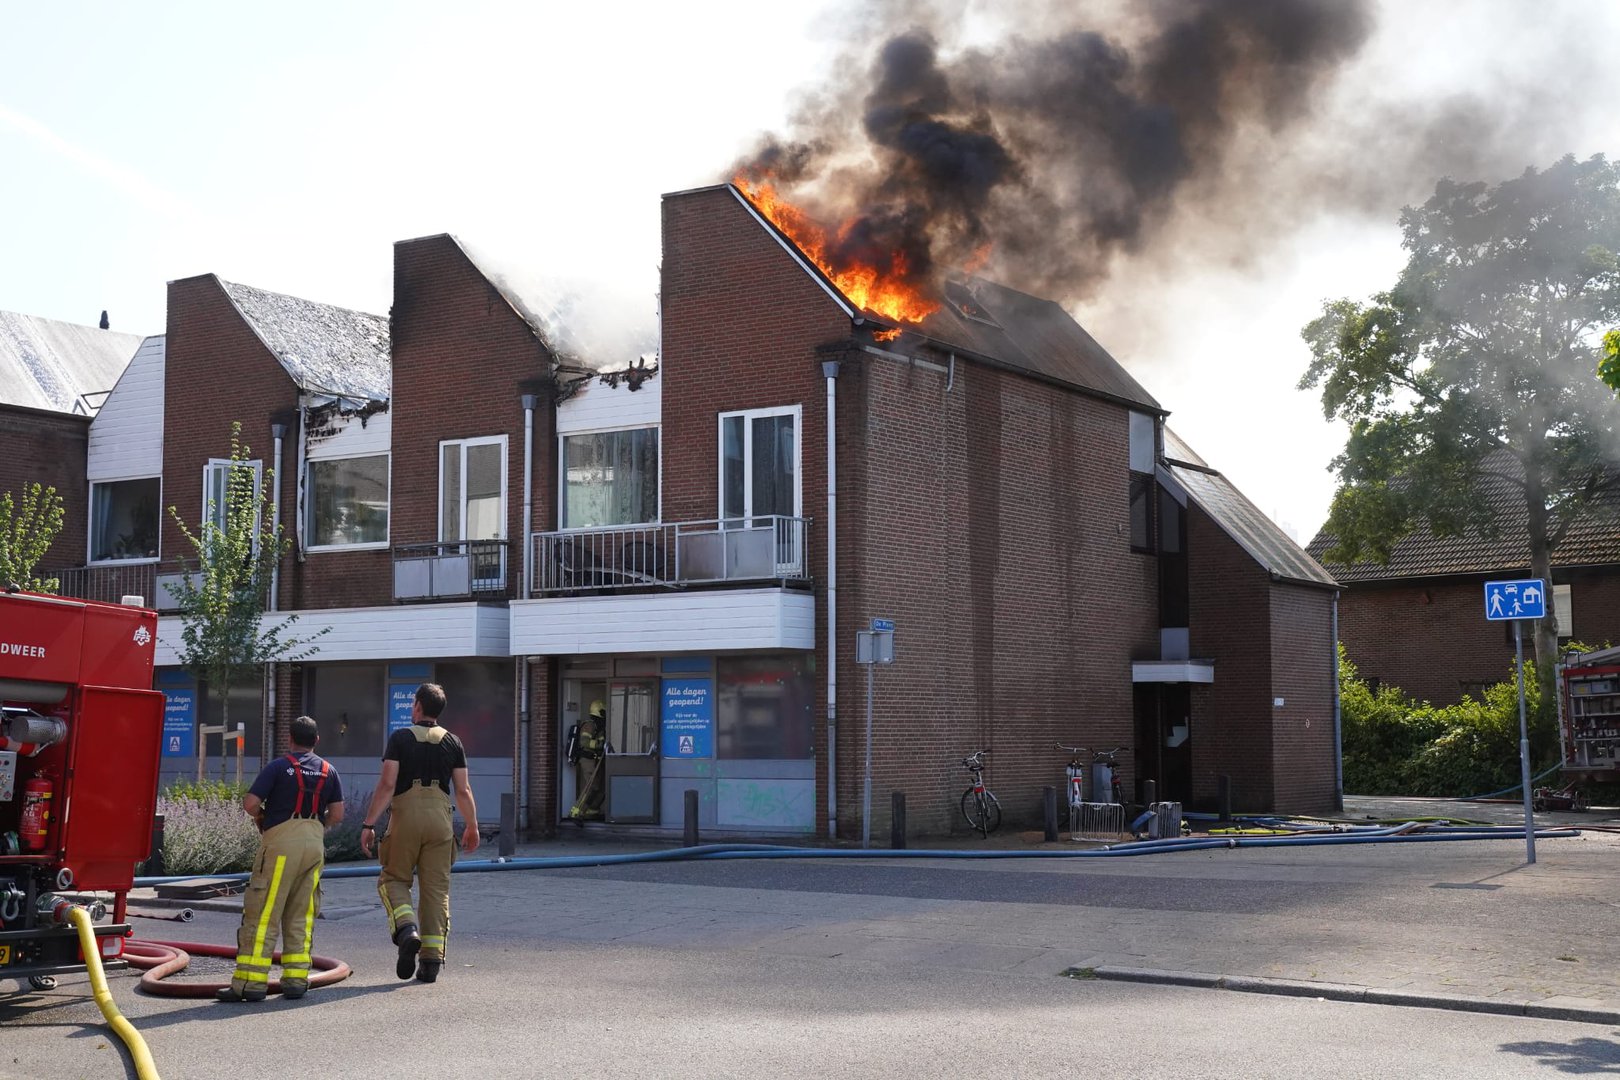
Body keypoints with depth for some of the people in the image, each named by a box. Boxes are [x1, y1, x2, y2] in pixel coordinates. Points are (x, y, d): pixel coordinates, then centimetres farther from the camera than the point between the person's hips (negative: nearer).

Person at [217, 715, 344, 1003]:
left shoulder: (278, 767, -1)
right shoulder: (328, 771, 12)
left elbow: (250, 803, -8)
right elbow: (337, 814, 8)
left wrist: (262, 819, 12)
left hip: (281, 841, -5)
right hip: (315, 843, 5)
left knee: (263, 914, -4)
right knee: (301, 915, 10)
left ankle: (251, 981, -7)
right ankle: (296, 979, 7)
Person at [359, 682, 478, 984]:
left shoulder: (400, 738, 1)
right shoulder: (453, 742, 9)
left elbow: (387, 784, -8)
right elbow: (463, 791, 7)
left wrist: (369, 824, -6)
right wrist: (472, 827, 18)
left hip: (406, 815, -2)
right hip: (440, 817, 2)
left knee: (394, 879, 12)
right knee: (437, 889, 6)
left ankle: (406, 928, -15)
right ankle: (431, 960, 5)